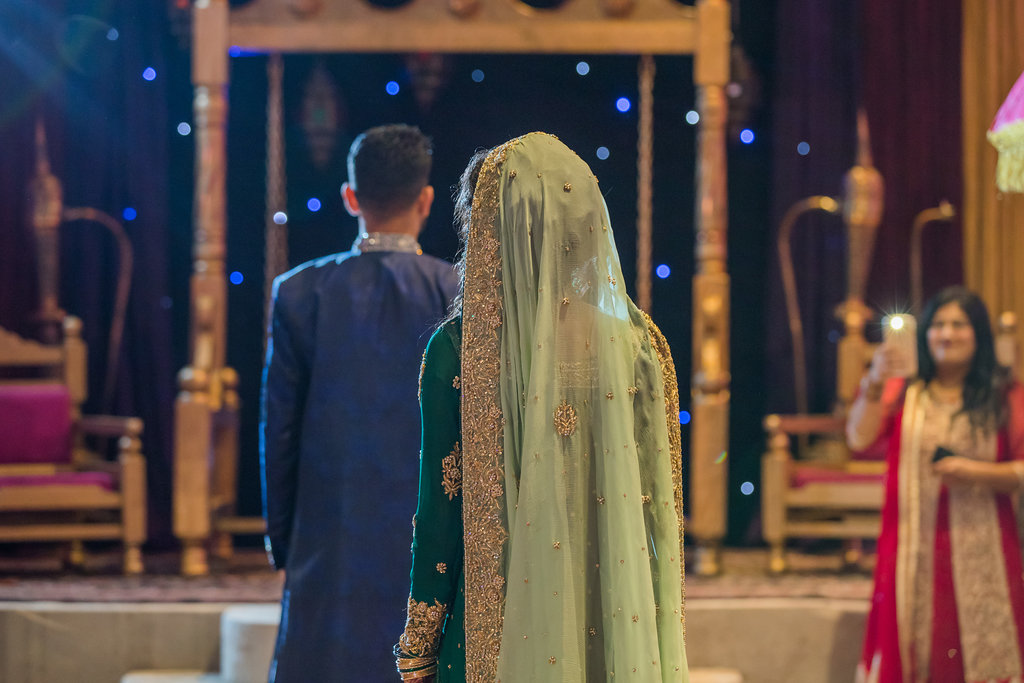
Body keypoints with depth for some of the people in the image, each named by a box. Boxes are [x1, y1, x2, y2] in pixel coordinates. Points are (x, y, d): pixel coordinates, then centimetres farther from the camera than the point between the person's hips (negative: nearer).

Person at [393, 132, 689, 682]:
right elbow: (659, 510, 2)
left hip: (496, 634, -2)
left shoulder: (458, 348, -11)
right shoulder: (637, 344, -3)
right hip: (615, 627, 3)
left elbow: (440, 507, -8)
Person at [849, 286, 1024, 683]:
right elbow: (859, 439, -6)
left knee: (981, 650, -4)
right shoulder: (900, 394, 10)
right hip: (912, 551, 1)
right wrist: (874, 384, -19)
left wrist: (977, 472, -12)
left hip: (980, 557, -1)